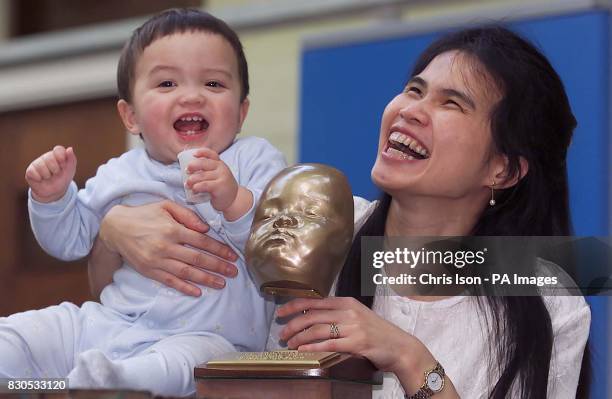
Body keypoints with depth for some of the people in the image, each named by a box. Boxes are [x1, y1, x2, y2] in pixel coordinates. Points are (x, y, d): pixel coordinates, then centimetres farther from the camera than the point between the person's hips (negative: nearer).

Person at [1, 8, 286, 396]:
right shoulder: (120, 175, 15)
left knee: (184, 360, -42)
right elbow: (71, 240, 27)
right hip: (104, 324, 6)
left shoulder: (255, 161, 3)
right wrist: (53, 196, 7)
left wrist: (236, 202, -29)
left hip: (204, 337, -5)